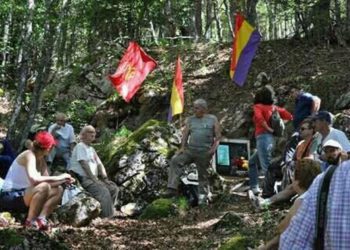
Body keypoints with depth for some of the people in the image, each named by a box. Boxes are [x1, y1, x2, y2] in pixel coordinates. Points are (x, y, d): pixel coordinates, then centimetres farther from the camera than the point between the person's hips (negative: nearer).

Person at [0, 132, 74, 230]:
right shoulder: (29, 155, -18)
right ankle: (30, 222, -21)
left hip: (23, 195, 10)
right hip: (9, 196, -10)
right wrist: (58, 177, -27)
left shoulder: (41, 160, 10)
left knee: (58, 190, 3)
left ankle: (40, 219, -13)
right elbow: (34, 179, -35)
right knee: (43, 187, -32)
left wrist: (63, 180, -9)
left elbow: (47, 181, 6)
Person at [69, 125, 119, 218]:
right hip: (83, 178, -9)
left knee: (114, 188, -5)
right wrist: (94, 179, -19)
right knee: (104, 192, -28)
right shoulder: (80, 146, -4)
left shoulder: (91, 149, 23)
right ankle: (107, 217, -29)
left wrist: (105, 179, 1)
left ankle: (109, 213, -5)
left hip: (94, 178, 9)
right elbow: (84, 164, -15)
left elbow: (100, 164, 17)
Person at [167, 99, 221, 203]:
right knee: (175, 161, -20)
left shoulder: (212, 119, 6)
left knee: (203, 175, 3)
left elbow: (218, 135, 4)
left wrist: (214, 147, -10)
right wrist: (182, 147, -5)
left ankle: (203, 197, 17)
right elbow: (185, 134, 9)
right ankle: (172, 188, -24)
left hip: (204, 152, -2)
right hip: (190, 149, 2)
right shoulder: (190, 120, 14)